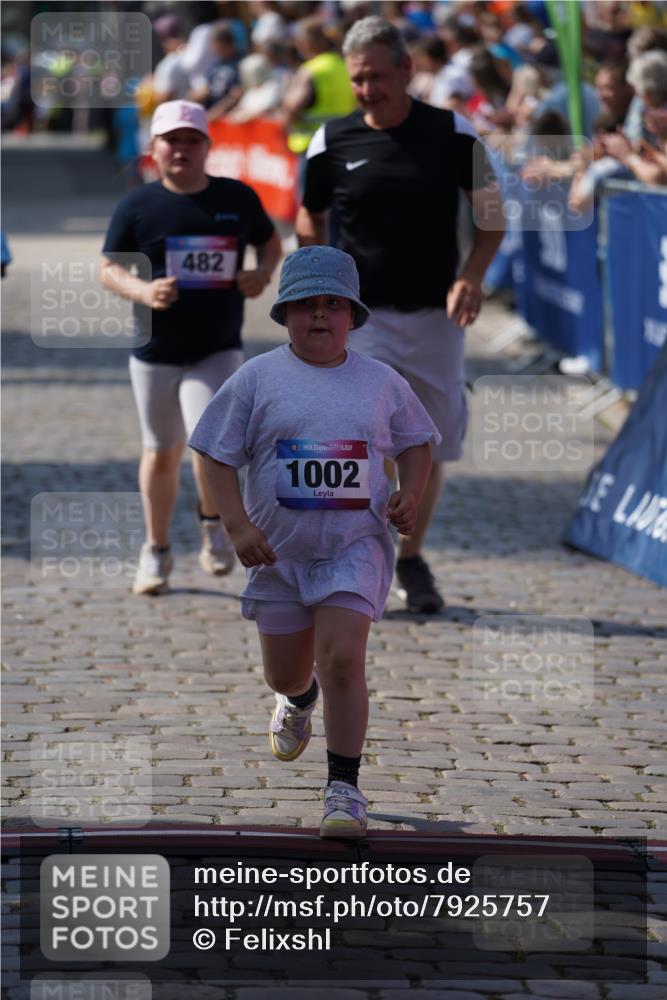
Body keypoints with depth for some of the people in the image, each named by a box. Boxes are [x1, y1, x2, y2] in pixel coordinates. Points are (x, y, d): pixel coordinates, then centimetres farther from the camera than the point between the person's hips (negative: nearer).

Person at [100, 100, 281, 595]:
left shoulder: (238, 198, 0)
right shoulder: (137, 206, -3)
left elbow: (270, 240, 16)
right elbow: (108, 268, 1)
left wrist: (264, 272, -5)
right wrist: (142, 291, -19)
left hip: (218, 351, -1)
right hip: (155, 354, 1)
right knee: (162, 452, 11)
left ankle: (214, 526, 7)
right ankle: (157, 550, 27)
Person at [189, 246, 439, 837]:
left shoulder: (382, 383, 4)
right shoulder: (256, 379, -2)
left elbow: (415, 442, 18)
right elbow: (217, 454, -1)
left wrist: (410, 496, -1)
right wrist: (237, 524, -13)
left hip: (356, 548, -1)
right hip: (279, 548, 1)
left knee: (343, 660, -18)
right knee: (285, 673, 13)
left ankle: (344, 788, -9)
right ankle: (299, 700, 53)